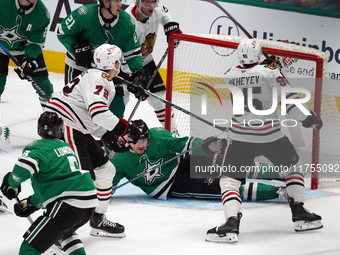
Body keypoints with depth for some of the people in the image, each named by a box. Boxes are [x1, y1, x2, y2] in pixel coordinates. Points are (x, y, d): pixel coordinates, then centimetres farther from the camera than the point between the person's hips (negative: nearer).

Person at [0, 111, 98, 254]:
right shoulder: (65, 146, 23)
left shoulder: (39, 147, -1)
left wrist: (12, 184, -2)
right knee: (65, 231, 39)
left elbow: (24, 166, -23)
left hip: (67, 204, -8)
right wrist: (31, 203, 32)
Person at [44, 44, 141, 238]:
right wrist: (123, 128, -19)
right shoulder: (97, 79, -13)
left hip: (80, 131, 11)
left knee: (105, 170, 16)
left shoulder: (106, 84, 21)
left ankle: (99, 222, 25)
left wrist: (112, 138, 15)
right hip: (64, 129, -11)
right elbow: (97, 111, -28)